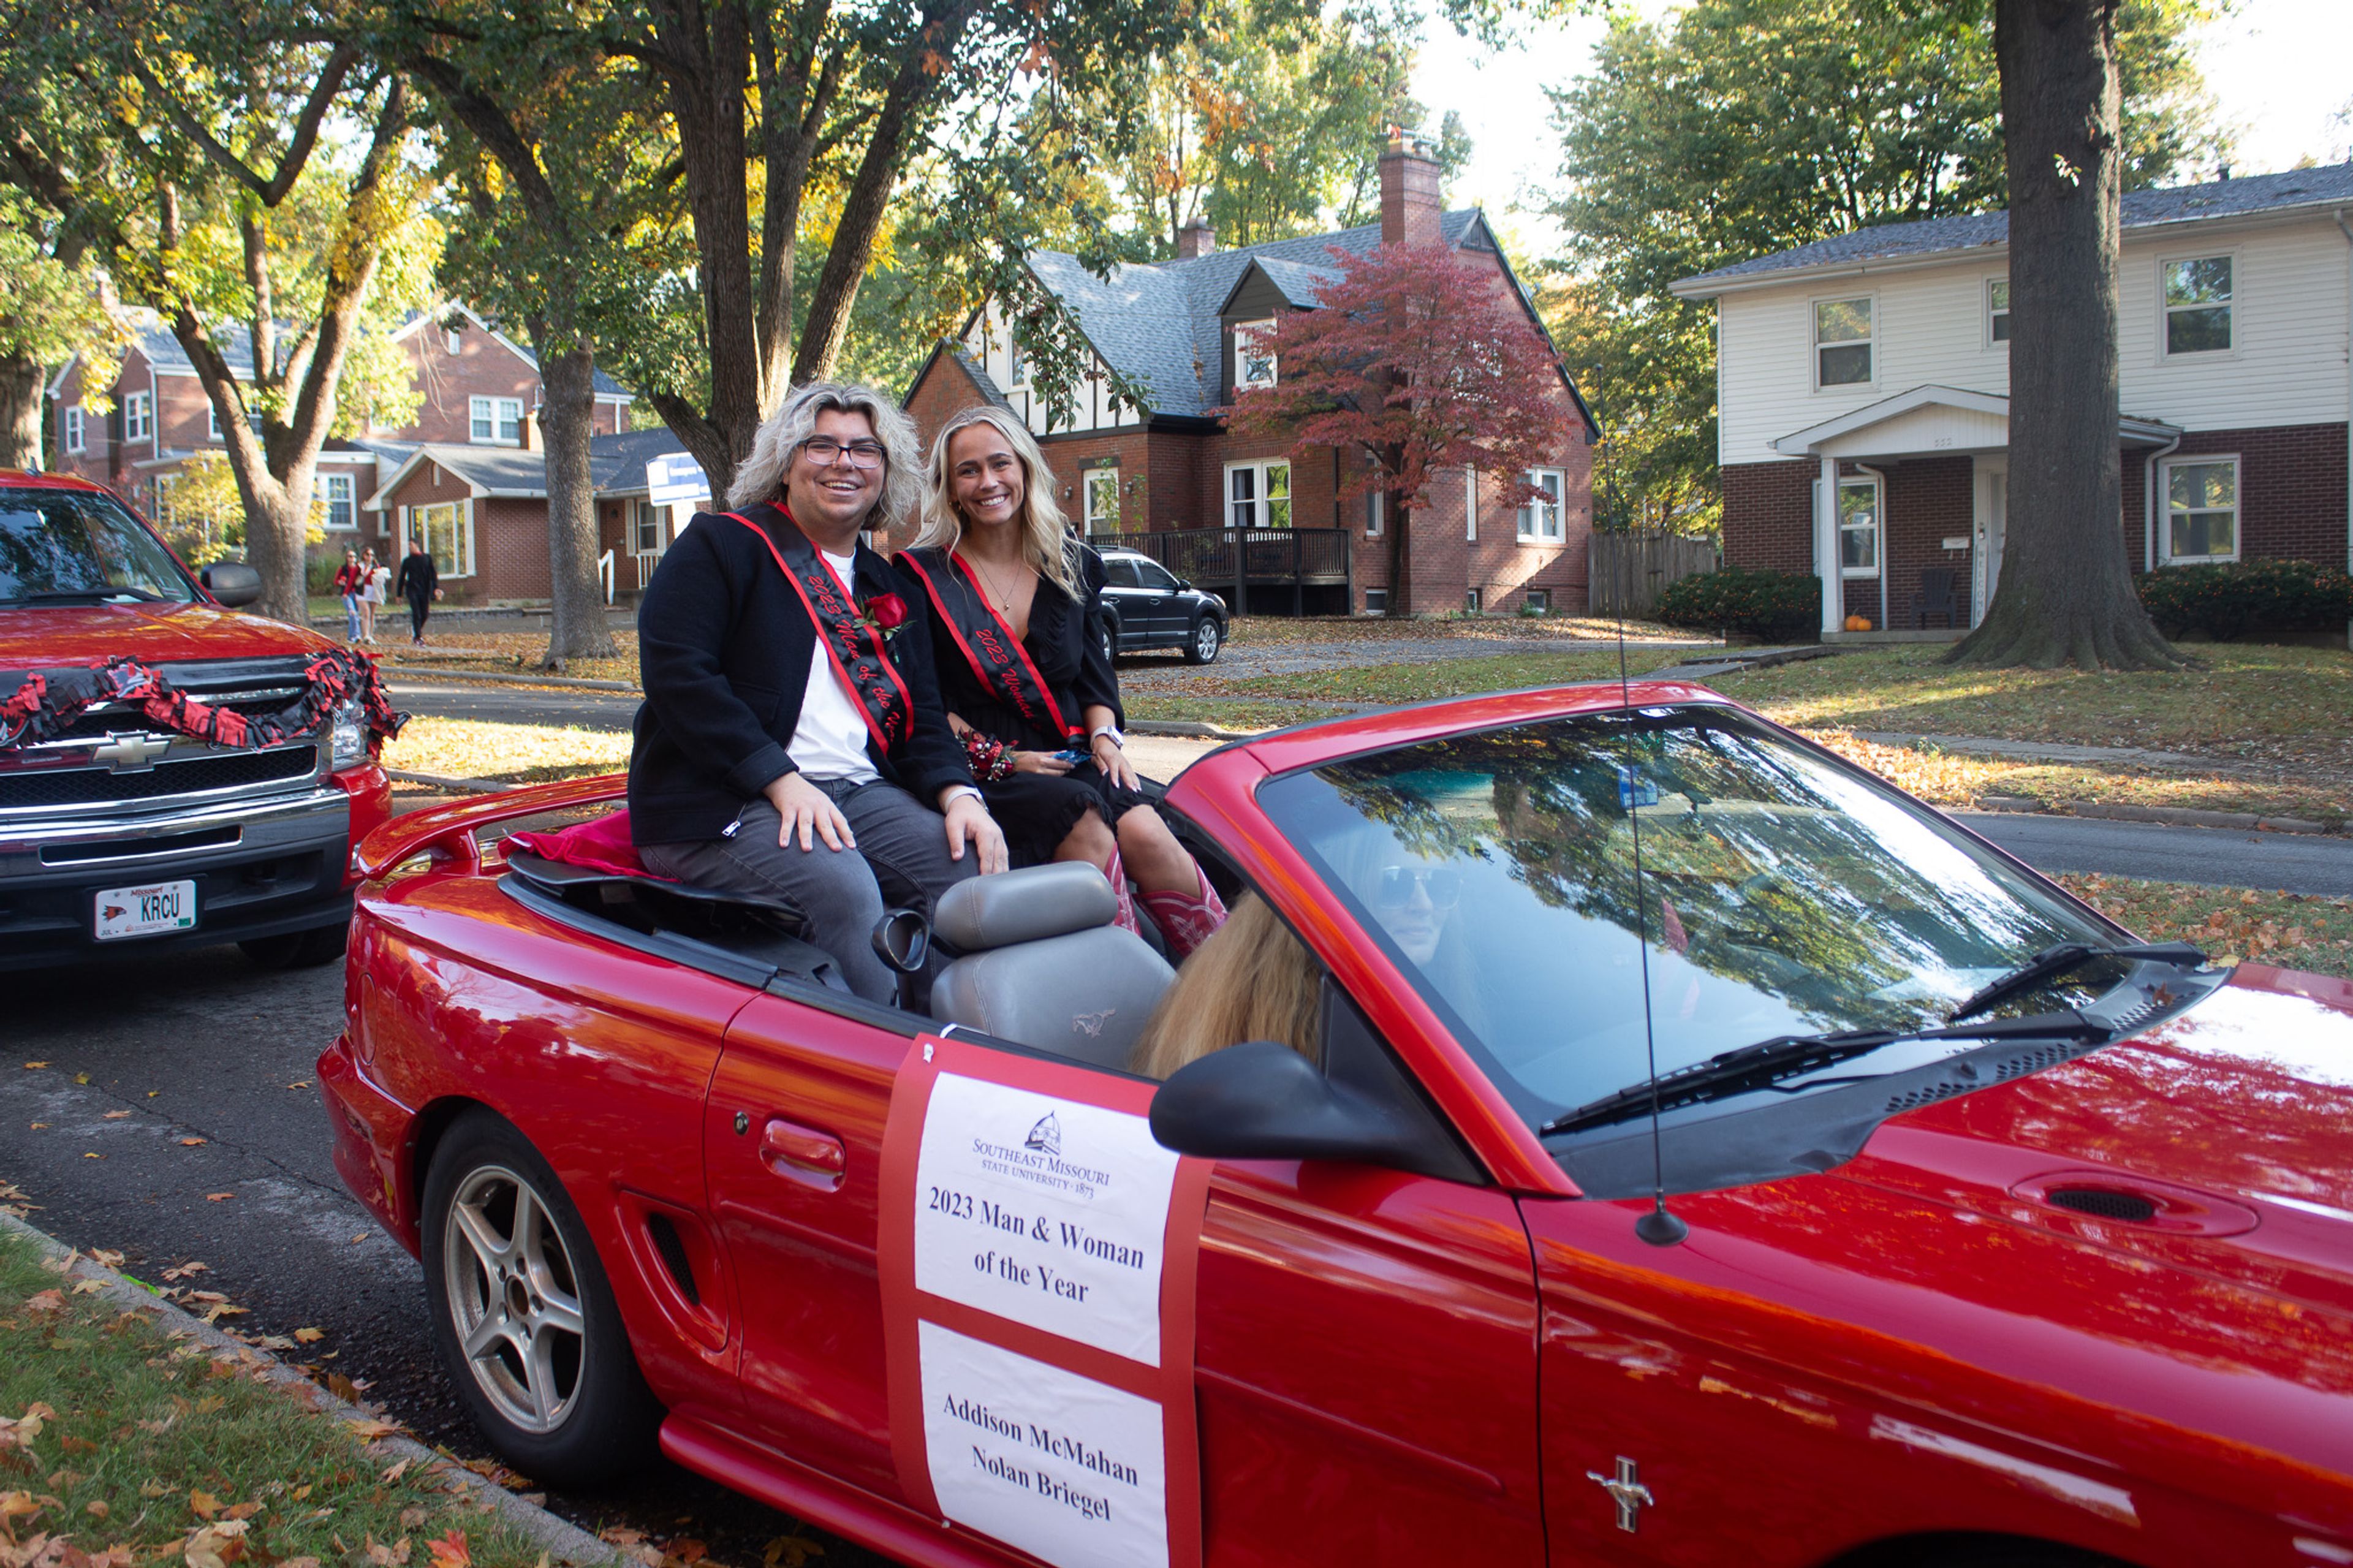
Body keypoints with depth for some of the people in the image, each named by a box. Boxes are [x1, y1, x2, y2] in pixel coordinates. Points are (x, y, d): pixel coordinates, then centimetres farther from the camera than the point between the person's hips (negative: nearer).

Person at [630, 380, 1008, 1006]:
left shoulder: (888, 589, 22)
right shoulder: (718, 547, 3)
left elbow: (922, 717, 18)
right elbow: (675, 673, -10)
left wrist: (959, 794, -5)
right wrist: (782, 781, -19)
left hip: (859, 792, 6)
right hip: (721, 801, -6)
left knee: (972, 867, -19)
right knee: (841, 886, -33)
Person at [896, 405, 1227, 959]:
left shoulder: (1073, 566, 16)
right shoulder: (923, 576, 3)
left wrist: (1104, 737, -2)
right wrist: (999, 759, -12)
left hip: (1069, 759, 3)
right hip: (980, 773, -3)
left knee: (1145, 834, -28)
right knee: (1083, 821, -34)